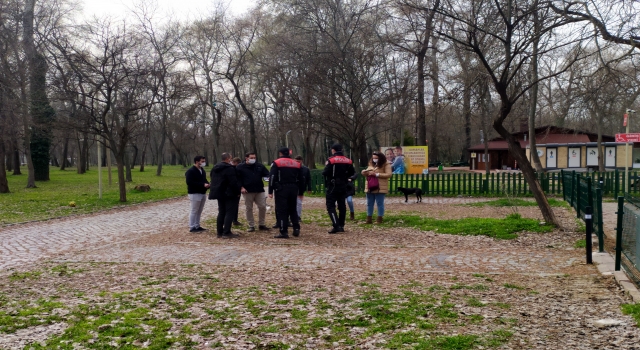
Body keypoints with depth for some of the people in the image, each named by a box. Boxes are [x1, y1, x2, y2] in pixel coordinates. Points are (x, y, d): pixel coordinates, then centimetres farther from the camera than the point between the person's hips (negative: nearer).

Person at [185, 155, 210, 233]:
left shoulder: (202, 171, 14)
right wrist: (203, 185, -25)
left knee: (199, 211, 13)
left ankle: (197, 226, 21)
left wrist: (207, 184, 0)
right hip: (195, 194, -8)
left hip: (203, 193, 9)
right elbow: (189, 182, -22)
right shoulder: (190, 171, -13)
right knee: (194, 211, -3)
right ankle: (192, 227, 4)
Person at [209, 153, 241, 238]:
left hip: (219, 193, 9)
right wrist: (237, 192, -11)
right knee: (230, 212, -5)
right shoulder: (229, 168, -17)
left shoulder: (215, 168, 12)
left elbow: (213, 181, 18)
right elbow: (233, 182, -20)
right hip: (229, 194, -9)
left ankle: (220, 232, 16)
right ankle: (226, 232, -9)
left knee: (221, 212, 15)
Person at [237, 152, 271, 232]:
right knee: (249, 209, 4)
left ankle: (261, 224, 16)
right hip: (247, 191, -2)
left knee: (262, 207, 1)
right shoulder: (240, 167, -1)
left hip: (259, 190, 2)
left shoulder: (259, 166, 8)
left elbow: (267, 174, 9)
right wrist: (241, 187, -10)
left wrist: (269, 177, -14)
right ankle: (251, 226, 15)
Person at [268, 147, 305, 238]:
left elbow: (272, 178, -8)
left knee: (281, 211, -1)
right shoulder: (297, 164, 13)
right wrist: (300, 193, 21)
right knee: (293, 210, 17)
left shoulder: (276, 163, 0)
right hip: (293, 189, 4)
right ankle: (296, 228, 9)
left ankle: (284, 232, -4)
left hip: (281, 190, -4)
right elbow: (301, 180, 16)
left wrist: (270, 191, -7)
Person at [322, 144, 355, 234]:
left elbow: (325, 173, -17)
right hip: (343, 186, 6)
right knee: (342, 206, 14)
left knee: (330, 206, -4)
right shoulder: (348, 161, 5)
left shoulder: (331, 160, -13)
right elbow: (352, 173, 11)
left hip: (333, 186, -6)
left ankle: (336, 226, -16)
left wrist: (326, 166, 3)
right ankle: (341, 226, 18)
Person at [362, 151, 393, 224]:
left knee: (380, 203, -1)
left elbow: (389, 174, -16)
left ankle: (379, 219, 4)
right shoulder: (371, 165, 15)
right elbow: (366, 173, 24)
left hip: (380, 188, -7)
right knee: (369, 204, 10)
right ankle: (369, 219, 16)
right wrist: (364, 172, -2)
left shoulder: (386, 165, -5)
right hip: (370, 188, 7)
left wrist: (376, 174, -20)